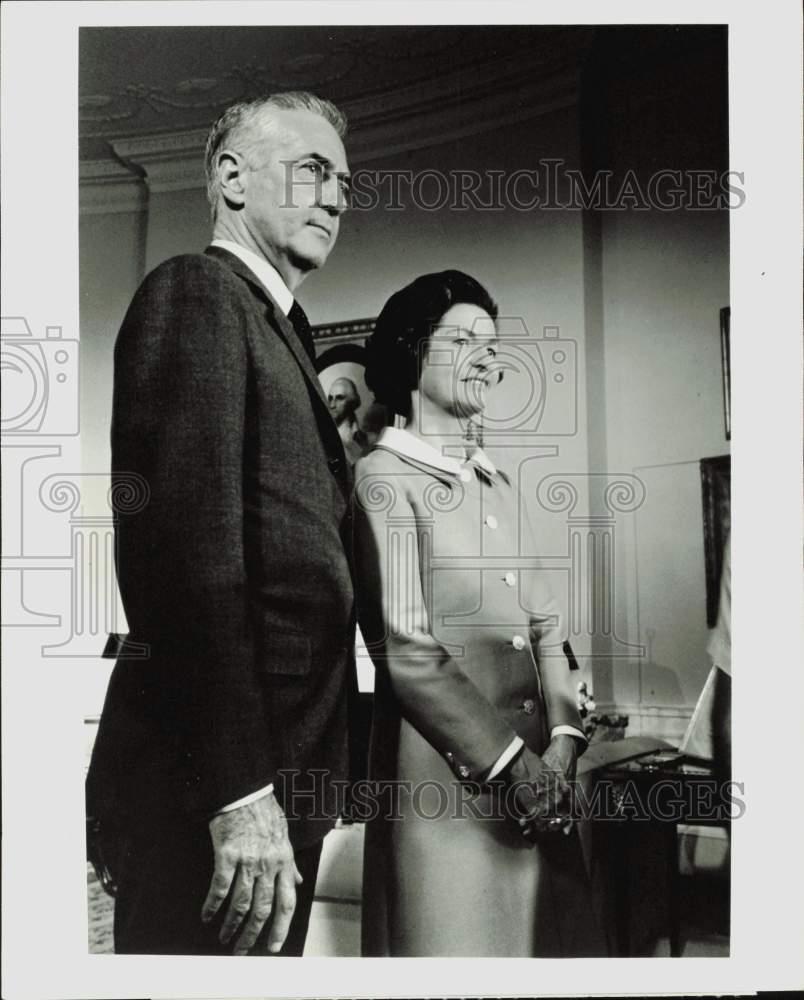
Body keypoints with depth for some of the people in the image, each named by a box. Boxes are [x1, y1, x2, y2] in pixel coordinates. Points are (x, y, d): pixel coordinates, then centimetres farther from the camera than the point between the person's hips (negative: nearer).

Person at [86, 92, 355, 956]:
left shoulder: (277, 330, 19)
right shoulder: (196, 293, -8)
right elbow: (188, 546, -19)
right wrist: (238, 794, -22)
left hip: (274, 779, 9)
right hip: (210, 786, -9)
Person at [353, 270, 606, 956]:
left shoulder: (498, 485, 18)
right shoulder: (384, 478, -6)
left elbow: (545, 623, 11)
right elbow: (407, 653, -13)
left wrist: (562, 738, -4)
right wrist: (510, 763, -13)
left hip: (537, 777, 7)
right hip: (447, 778, -7)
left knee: (548, 938, 11)